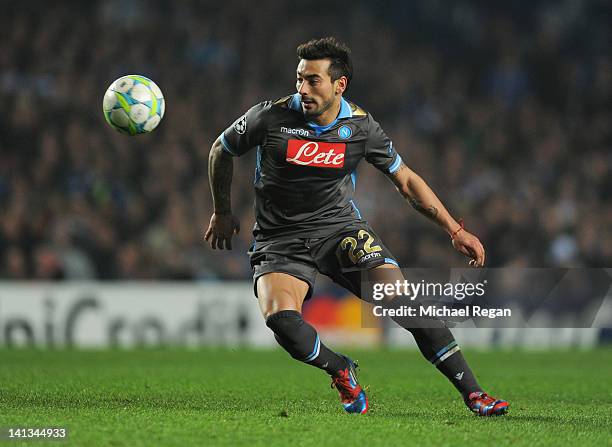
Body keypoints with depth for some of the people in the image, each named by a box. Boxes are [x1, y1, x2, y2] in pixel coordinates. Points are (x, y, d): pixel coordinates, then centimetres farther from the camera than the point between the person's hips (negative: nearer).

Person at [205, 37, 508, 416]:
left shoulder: (361, 126, -6)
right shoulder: (270, 117, -12)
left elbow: (406, 180, 7)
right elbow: (221, 150, 7)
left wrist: (455, 230, 1)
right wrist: (222, 213, 15)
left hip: (340, 226, 1)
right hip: (280, 238, -1)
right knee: (280, 317, -30)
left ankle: (471, 392, -9)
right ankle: (340, 371, 1)